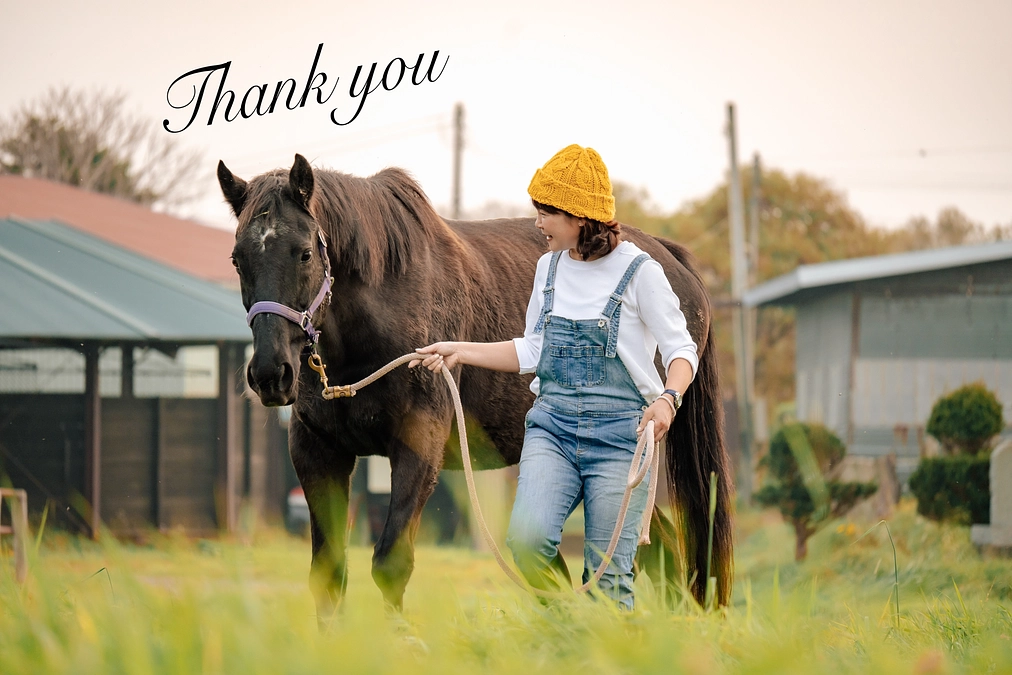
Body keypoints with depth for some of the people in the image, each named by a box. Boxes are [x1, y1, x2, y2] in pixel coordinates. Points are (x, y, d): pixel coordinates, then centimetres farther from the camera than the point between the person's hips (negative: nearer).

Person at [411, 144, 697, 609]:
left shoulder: (639, 272, -3)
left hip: (618, 431, -4)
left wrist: (668, 399, -23)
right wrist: (461, 352, 15)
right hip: (552, 425, 4)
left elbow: (681, 350, -3)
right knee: (528, 537, -22)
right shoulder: (549, 267, 13)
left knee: (608, 575, -8)